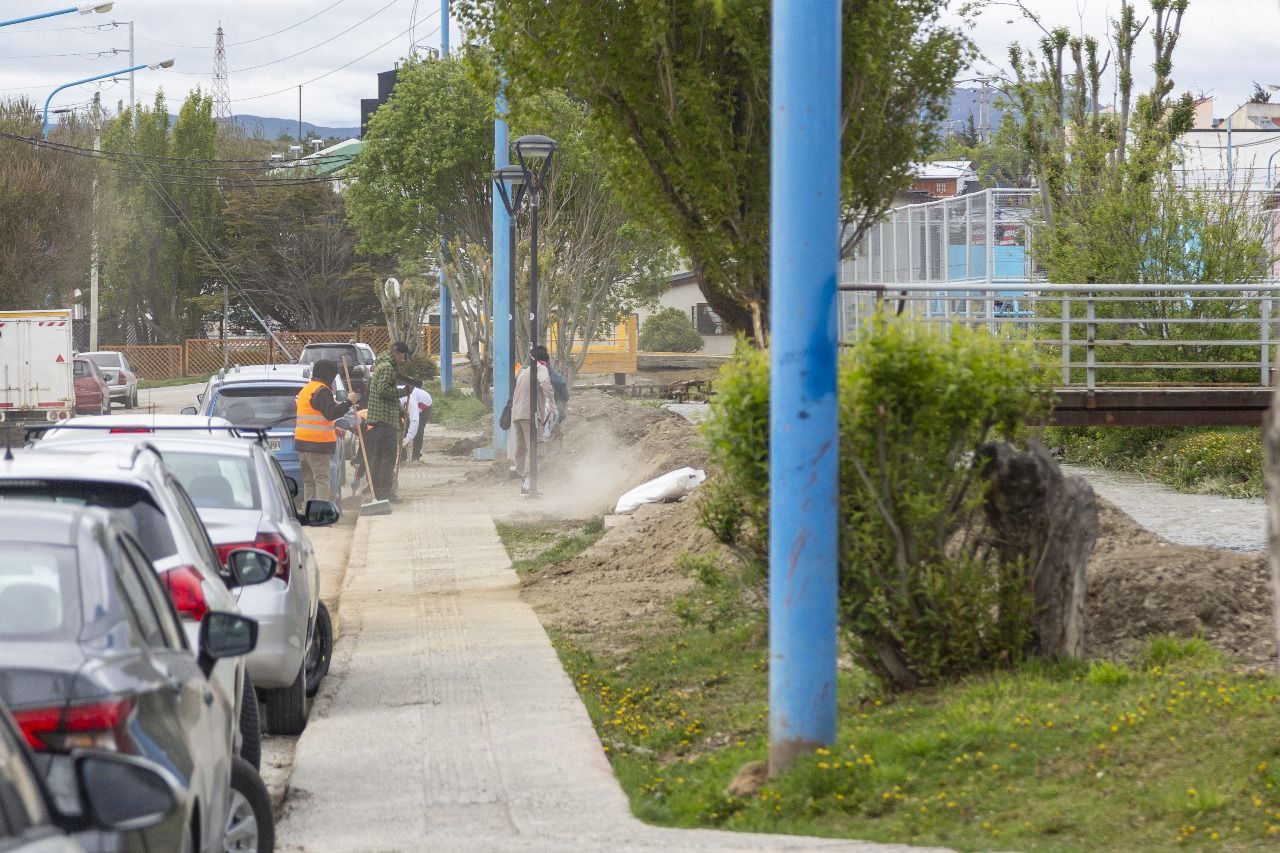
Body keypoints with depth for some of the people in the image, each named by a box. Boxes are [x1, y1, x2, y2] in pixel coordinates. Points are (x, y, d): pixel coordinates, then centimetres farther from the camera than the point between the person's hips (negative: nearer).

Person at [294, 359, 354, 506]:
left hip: (302, 441, 9)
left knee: (308, 480, 13)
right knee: (322, 479, -9)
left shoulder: (305, 389, 20)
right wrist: (349, 402, -15)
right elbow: (331, 413, -21)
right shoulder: (322, 391, -12)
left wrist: (334, 429, 25)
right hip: (318, 444, -9)